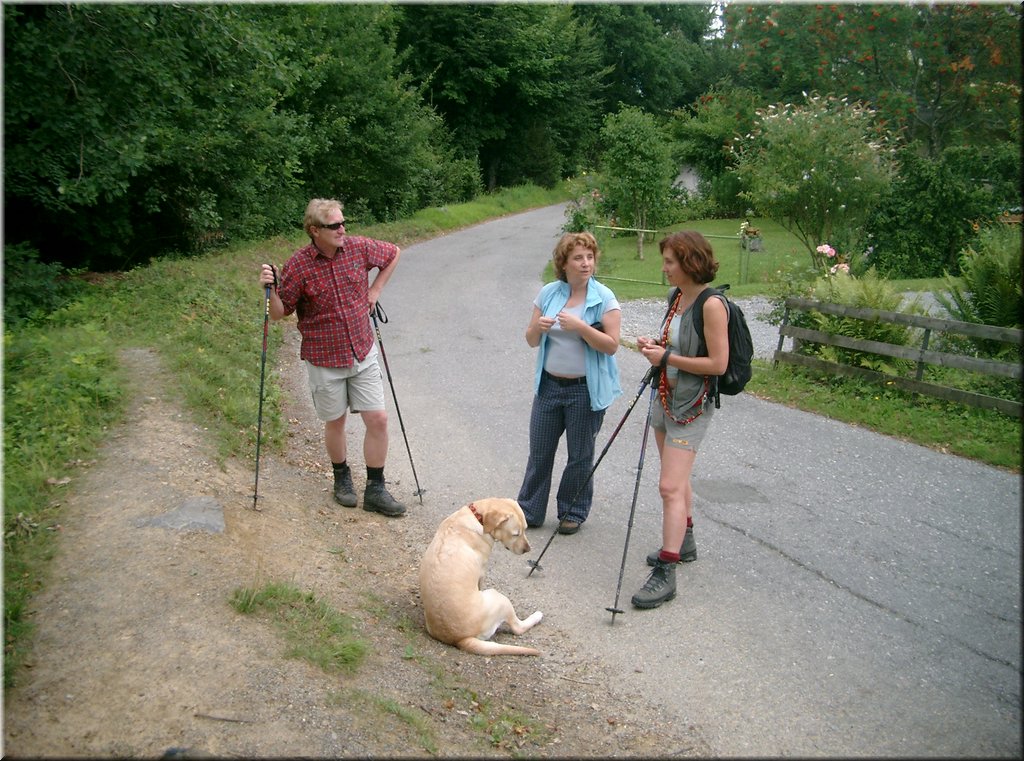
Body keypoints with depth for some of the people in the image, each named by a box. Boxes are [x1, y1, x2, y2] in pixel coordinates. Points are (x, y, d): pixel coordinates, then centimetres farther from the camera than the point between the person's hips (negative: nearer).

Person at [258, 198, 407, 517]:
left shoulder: (359, 247, -6)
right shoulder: (298, 265, -14)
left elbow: (394, 253, 14)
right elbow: (279, 313, -6)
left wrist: (375, 290, 7)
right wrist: (271, 289, -25)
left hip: (363, 353, 3)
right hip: (325, 360, -3)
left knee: (378, 419, 0)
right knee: (335, 422, 12)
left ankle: (375, 490, 14)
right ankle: (342, 477, 38)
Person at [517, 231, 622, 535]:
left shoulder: (604, 298, -9)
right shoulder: (548, 293, 2)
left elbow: (611, 345, -14)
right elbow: (531, 340, 6)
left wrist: (581, 327, -25)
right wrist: (538, 327, -16)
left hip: (586, 390, -3)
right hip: (549, 385, 4)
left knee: (580, 455, 9)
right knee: (539, 450, 10)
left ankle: (573, 512, 27)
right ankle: (530, 510, 24)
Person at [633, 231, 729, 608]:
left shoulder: (711, 305, -18)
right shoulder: (678, 297, 8)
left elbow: (718, 364, -21)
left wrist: (667, 357, -18)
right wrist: (655, 346, 1)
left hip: (691, 405, -9)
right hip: (666, 397, 9)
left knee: (671, 487, -12)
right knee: (677, 479, 21)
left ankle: (665, 574, -8)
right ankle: (683, 543, 37)